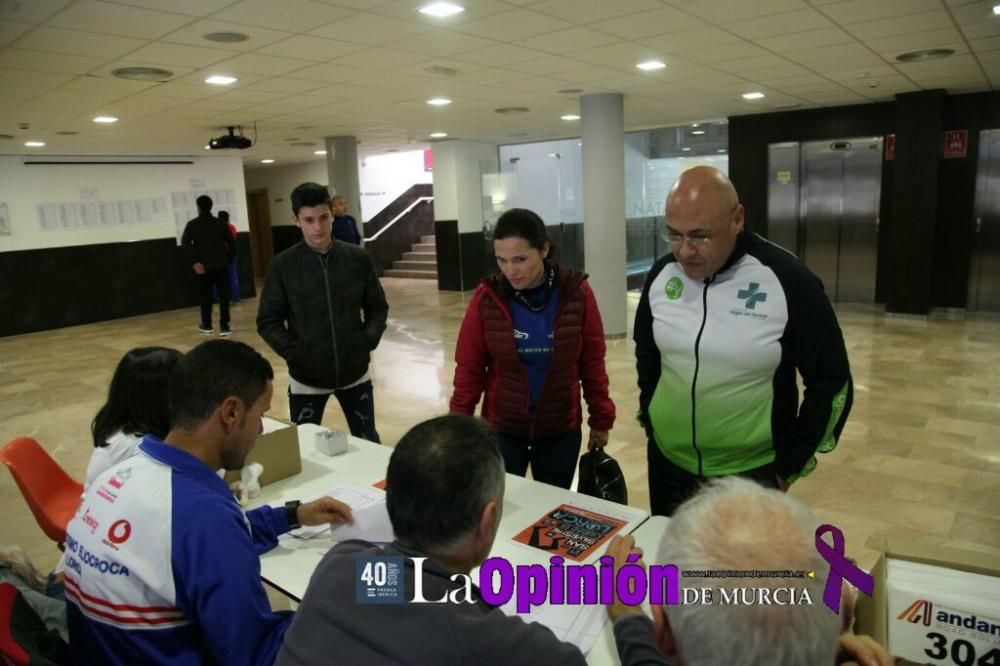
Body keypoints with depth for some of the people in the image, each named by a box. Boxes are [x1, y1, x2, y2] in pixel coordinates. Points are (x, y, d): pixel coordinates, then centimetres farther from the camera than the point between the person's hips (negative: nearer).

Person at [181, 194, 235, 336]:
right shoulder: (220, 223, 5)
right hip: (221, 265, 1)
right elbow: (232, 244, 2)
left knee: (205, 296, 13)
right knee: (224, 296, 2)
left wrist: (194, 262, -14)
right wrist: (228, 260, 12)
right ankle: (224, 327, -3)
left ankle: (207, 325, 25)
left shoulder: (192, 224, -1)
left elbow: (185, 243, -13)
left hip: (204, 266, -1)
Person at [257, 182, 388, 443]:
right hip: (306, 377, -1)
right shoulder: (283, 265, -7)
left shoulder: (357, 258, -3)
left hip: (355, 372, 2)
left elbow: (377, 307, 7)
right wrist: (294, 354, -13)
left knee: (369, 442, 16)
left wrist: (368, 342, -5)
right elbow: (268, 322, -3)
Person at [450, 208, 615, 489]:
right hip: (501, 428, 0)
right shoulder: (486, 296, -12)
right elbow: (469, 368, -4)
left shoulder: (576, 292, -11)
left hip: (561, 429, 1)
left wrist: (601, 420, 3)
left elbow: (592, 363, -2)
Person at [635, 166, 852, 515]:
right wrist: (650, 420, 8)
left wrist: (787, 469, -6)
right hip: (668, 465, 4)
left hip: (753, 474, -4)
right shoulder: (661, 275, -5)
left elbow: (831, 384, -9)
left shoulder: (787, 280, -16)